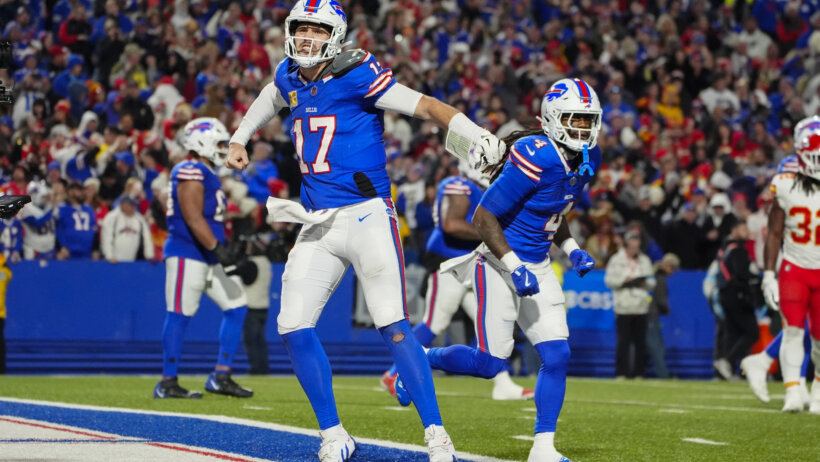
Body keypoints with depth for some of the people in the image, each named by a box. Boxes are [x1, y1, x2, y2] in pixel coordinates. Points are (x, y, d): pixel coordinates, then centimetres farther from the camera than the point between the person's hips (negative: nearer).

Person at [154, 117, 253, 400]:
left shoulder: (208, 175, 18)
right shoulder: (191, 174, -13)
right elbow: (193, 219, -21)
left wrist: (220, 252, 22)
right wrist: (218, 249, -25)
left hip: (208, 259, 10)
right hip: (187, 255, -10)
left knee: (236, 308, 6)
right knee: (179, 316, -6)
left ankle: (221, 377, 7)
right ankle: (167, 383, 0)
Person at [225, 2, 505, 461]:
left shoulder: (356, 74, -11)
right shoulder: (289, 77, 10)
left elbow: (425, 105, -15)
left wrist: (471, 134, -30)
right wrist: (240, 139, 39)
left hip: (366, 215, -7)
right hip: (318, 224, 7)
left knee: (394, 326, -14)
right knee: (294, 327, -1)